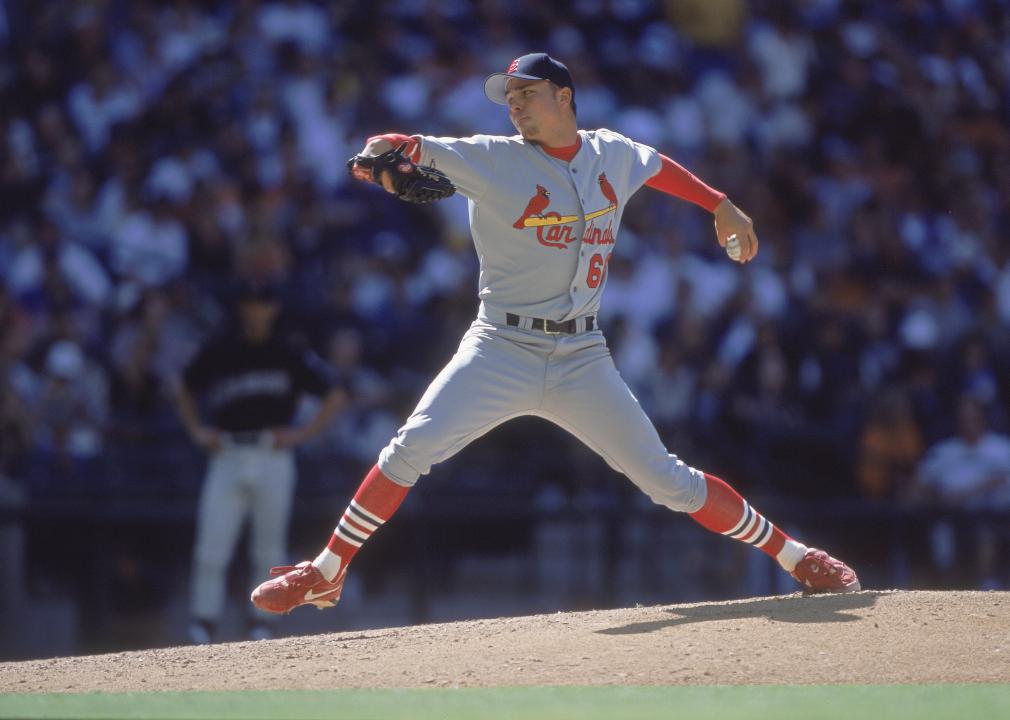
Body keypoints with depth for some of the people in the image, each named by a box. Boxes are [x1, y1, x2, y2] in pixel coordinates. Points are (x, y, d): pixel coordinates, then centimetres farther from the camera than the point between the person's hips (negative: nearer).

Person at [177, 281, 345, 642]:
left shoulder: (290, 354, 4)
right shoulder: (218, 351, 9)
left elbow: (334, 395, 7)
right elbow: (186, 392, 24)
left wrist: (303, 433, -2)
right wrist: (196, 430, 9)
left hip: (273, 459, -1)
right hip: (226, 457, 1)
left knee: (269, 548, 1)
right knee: (211, 549, -7)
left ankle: (262, 620, 9)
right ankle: (202, 622, -3)